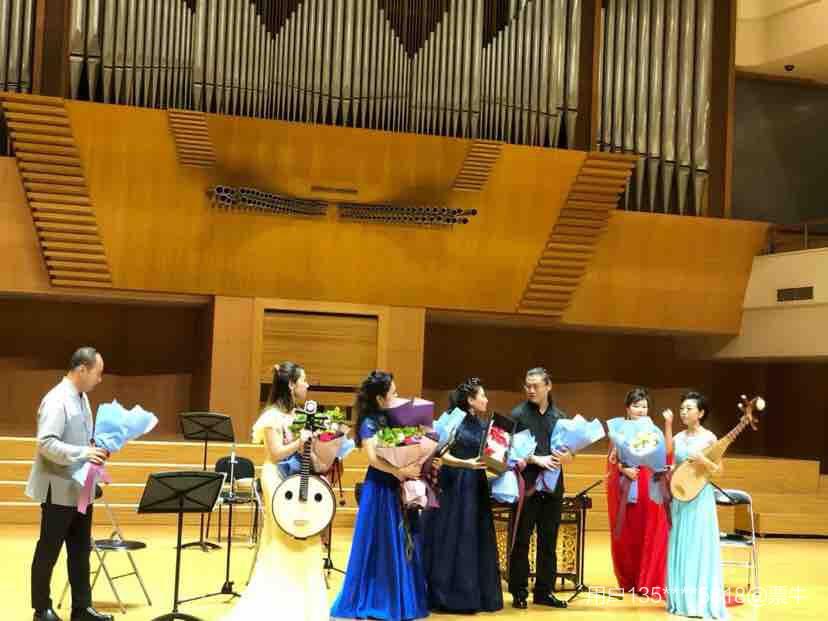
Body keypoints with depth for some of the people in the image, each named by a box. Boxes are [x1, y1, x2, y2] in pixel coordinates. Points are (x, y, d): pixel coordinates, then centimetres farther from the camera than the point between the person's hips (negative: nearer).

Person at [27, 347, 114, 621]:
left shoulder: (82, 398, 10)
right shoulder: (56, 400, -19)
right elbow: (46, 443, -26)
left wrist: (96, 448, 1)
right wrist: (83, 454, -31)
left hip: (80, 489, 9)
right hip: (59, 490, -9)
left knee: (81, 551, 11)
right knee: (48, 552, 5)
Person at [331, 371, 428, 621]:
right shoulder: (369, 423, -11)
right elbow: (373, 457, -22)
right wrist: (399, 471, -33)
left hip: (398, 486, 7)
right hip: (380, 488, -7)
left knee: (400, 544, 10)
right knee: (379, 544, -1)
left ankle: (398, 599, 19)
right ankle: (373, 600, 9)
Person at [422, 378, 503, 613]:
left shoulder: (483, 425, 11)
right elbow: (442, 455, -15)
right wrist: (466, 464, -27)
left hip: (476, 488, 6)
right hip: (454, 486, -6)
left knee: (475, 541, 7)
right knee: (450, 540, -2)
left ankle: (472, 594, 15)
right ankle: (446, 595, 6)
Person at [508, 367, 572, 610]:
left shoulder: (560, 417, 11)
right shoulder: (518, 414, -1)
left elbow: (570, 455, 13)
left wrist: (565, 457, -10)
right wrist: (537, 460, -18)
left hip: (553, 487, 4)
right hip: (526, 485, -4)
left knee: (548, 542, 8)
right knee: (521, 540, 1)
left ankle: (544, 591, 16)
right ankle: (519, 591, 9)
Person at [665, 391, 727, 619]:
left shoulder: (708, 438, -5)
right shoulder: (679, 437, 8)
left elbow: (719, 470, -5)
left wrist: (703, 461, -23)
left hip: (700, 497, -5)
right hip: (680, 496, 5)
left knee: (699, 546, -4)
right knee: (680, 545, 7)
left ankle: (701, 601, 1)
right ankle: (682, 599, 15)